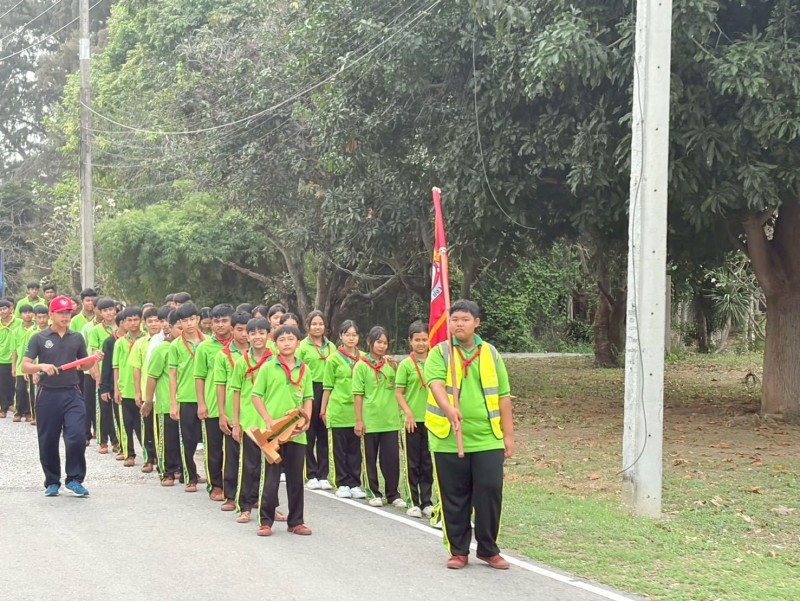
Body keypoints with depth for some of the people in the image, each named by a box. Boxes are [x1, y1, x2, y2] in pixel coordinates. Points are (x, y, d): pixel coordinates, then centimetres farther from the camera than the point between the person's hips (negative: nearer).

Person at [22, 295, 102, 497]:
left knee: (76, 438, -11)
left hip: (72, 395, 1)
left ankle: (74, 479, 4)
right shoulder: (39, 338, 1)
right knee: (48, 442, 6)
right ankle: (52, 482, 21)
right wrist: (42, 366, -22)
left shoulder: (77, 338, 9)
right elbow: (25, 367, -3)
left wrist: (93, 359, -2)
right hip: (48, 396, -1)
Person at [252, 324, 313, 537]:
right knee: (271, 477, 2)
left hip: (296, 432, 3)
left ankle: (296, 521, 18)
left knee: (296, 478, 9)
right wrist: (268, 419, -13)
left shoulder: (303, 369, 8)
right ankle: (266, 521, 9)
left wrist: (306, 420, -6)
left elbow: (308, 398, 10)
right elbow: (256, 396, -1)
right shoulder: (268, 368, -1)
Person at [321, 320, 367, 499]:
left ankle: (355, 484, 10)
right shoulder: (334, 359, 1)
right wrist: (323, 410, 3)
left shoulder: (363, 358, 7)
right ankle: (342, 484, 10)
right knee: (340, 448, 4)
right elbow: (327, 387, 4)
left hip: (357, 410, 2)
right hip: (339, 409, -2)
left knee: (355, 448, 5)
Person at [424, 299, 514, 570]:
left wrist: (508, 434, 8)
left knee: (490, 493, -1)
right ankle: (458, 550, 17)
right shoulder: (439, 353, 0)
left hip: (487, 439, 2)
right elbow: (435, 384, -18)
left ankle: (488, 549, 13)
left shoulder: (491, 354, 10)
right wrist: (449, 409, -38)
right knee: (454, 497, 5)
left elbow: (503, 396, 12)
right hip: (449, 440, -2)